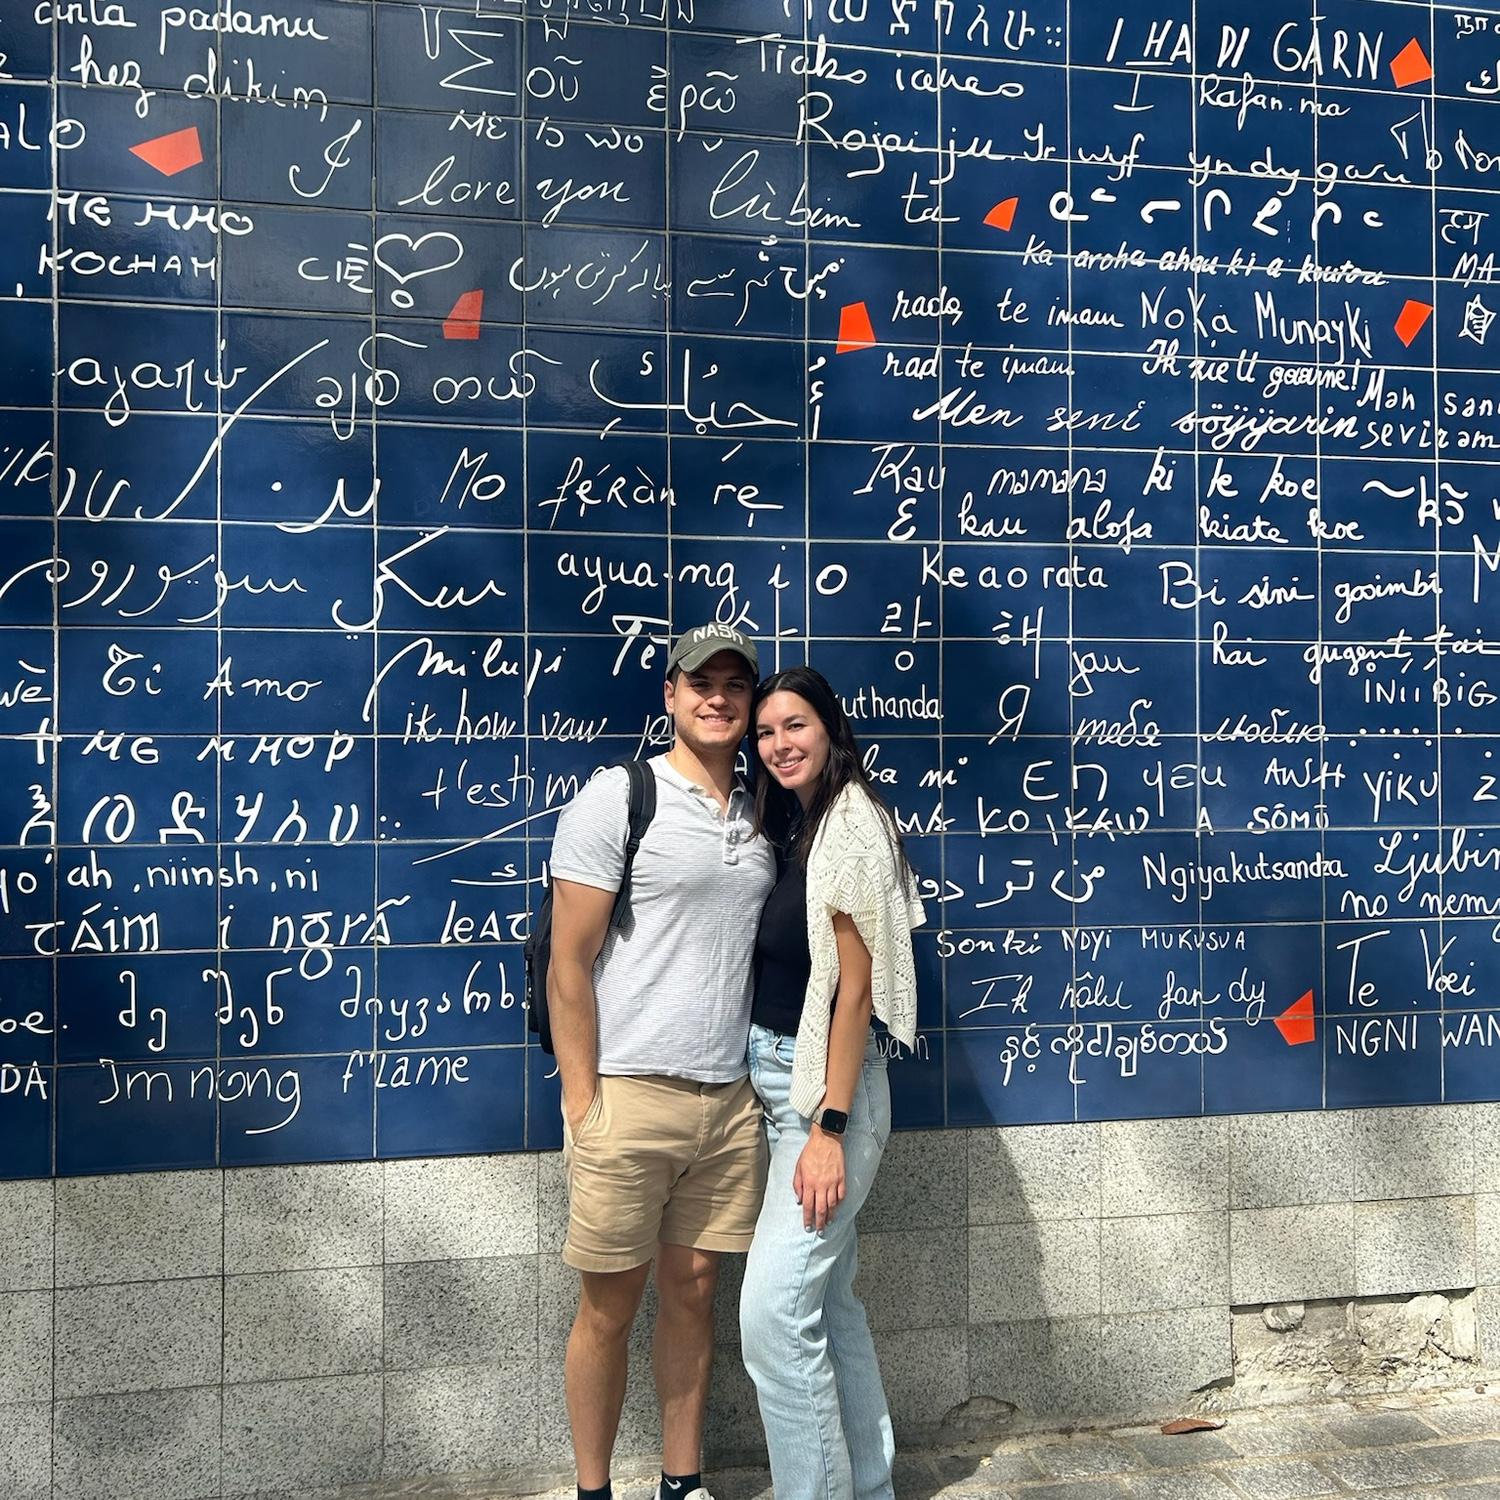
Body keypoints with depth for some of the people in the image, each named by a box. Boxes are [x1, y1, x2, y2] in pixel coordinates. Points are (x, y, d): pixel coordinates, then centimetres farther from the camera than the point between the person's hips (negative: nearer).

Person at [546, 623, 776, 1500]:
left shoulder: (761, 816, 11)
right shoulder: (617, 799, -6)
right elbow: (569, 964, -8)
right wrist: (583, 1108, -12)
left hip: (730, 1099, 5)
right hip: (630, 1096, -5)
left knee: (693, 1291, 14)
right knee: (612, 1306, 7)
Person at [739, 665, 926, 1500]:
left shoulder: (851, 823, -13)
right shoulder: (793, 829, 12)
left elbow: (855, 986, -18)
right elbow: (781, 969, 11)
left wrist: (828, 1128, -20)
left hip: (829, 1086, -9)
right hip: (780, 1079, 9)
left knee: (774, 1311, -10)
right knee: (830, 1299, 16)